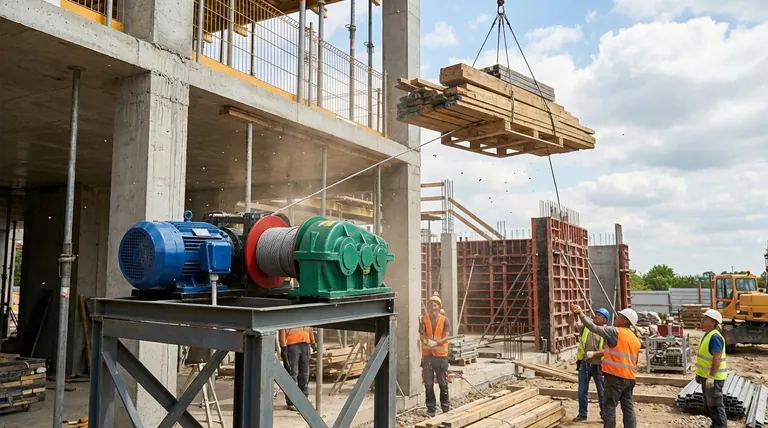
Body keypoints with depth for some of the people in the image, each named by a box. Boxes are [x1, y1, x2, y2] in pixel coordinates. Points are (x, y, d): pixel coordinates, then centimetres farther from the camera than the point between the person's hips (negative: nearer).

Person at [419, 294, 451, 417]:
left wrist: (436, 343, -25)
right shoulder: (424, 319, 3)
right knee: (428, 383, 4)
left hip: (441, 355, -1)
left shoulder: (445, 320, -1)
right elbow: (422, 336, -1)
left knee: (443, 383, 6)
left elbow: (446, 337, -9)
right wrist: (425, 340, -23)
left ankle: (446, 408, 18)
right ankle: (430, 409, 14)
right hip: (427, 355, 1)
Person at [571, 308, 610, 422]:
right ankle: (582, 414, 22)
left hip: (598, 365, -3)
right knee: (582, 391, 11)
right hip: (584, 364, 3)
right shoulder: (585, 327, 5)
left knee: (602, 392, 9)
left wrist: (594, 353, -23)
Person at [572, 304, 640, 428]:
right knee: (628, 408, 11)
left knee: (609, 407, 0)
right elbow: (634, 362, 18)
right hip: (629, 378, 8)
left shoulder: (615, 332, -11)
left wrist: (581, 314, -17)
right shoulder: (636, 339, 14)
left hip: (615, 377, -7)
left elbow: (595, 328, -18)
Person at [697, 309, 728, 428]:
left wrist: (711, 377, -26)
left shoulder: (715, 337, -22)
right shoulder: (707, 335, 9)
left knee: (715, 405, 0)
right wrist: (699, 373, 21)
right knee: (708, 404, 20)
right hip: (706, 376, 10)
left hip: (713, 378, -10)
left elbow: (717, 358, -26)